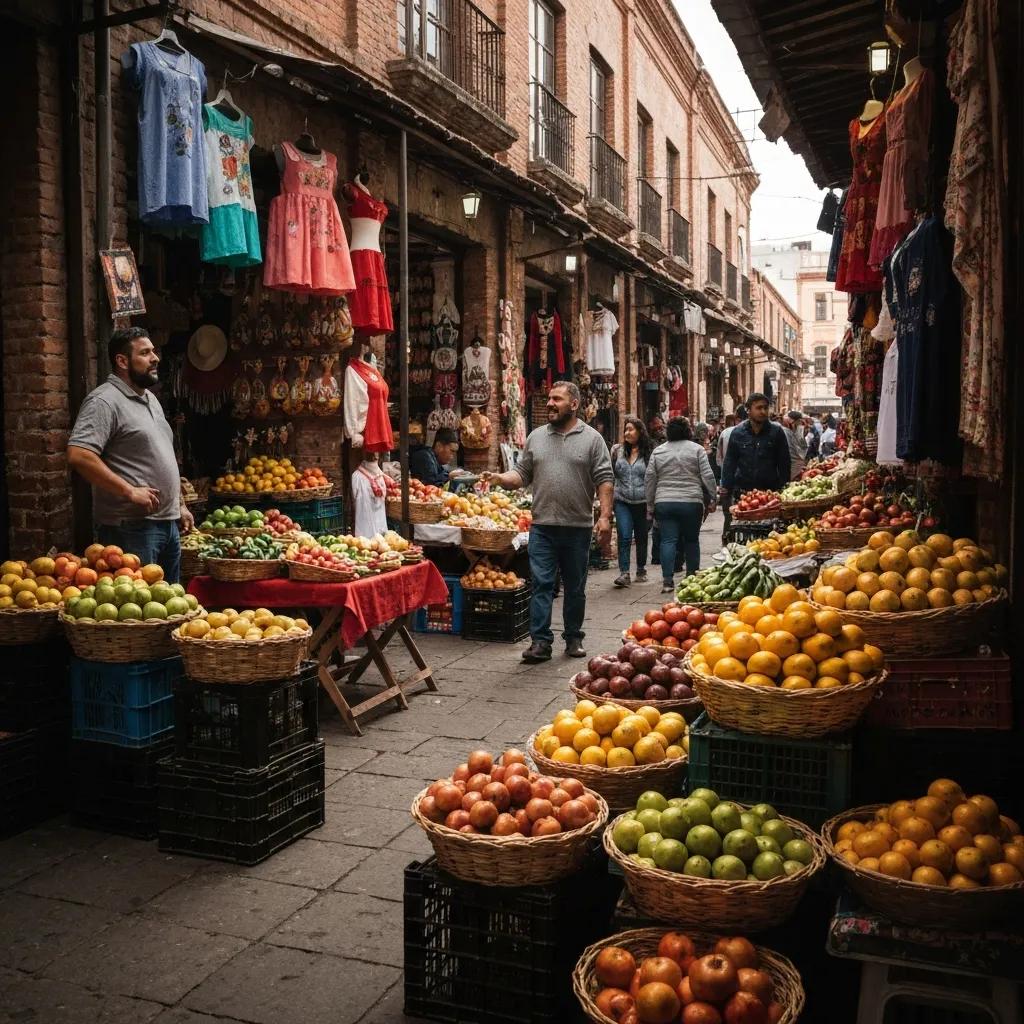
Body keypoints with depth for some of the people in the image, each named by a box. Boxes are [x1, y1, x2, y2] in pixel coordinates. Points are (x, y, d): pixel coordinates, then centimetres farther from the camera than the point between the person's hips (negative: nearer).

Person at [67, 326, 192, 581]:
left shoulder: (150, 398, 17)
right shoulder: (104, 401, -12)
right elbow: (79, 456, -24)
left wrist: (180, 504, 20)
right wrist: (130, 491, -22)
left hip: (168, 523, 9)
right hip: (132, 527, -9)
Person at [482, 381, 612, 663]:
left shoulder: (592, 439, 1)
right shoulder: (536, 437, 10)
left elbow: (604, 480, -3)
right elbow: (522, 474, 10)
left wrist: (605, 517, -12)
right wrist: (500, 478, -9)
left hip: (578, 527, -1)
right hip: (542, 526, 2)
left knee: (575, 588, 11)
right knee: (541, 585, -2)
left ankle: (573, 639, 24)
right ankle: (540, 642, 1)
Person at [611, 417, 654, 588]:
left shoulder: (649, 453, -3)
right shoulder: (618, 450, 5)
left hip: (642, 502, -1)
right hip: (622, 501, 1)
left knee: (641, 537, 12)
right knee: (624, 537, -10)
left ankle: (641, 571, 28)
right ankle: (624, 573, -10)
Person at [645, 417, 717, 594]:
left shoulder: (658, 451, 8)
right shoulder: (697, 449, 1)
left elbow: (649, 480, 7)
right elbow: (707, 477, -3)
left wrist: (650, 505, 13)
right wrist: (711, 499, 5)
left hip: (664, 503, 1)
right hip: (691, 502, -1)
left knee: (668, 540, 1)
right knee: (691, 540, 10)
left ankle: (667, 581, -6)